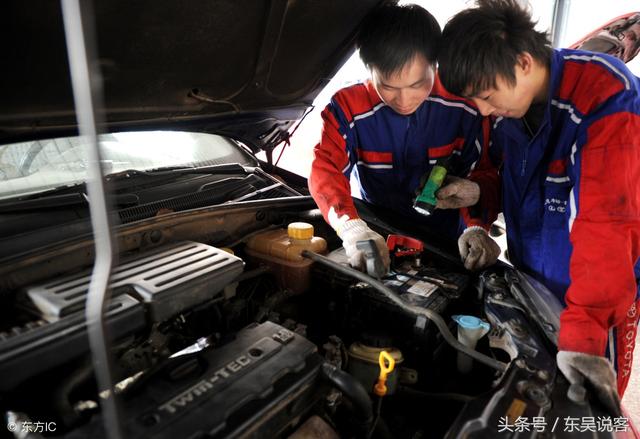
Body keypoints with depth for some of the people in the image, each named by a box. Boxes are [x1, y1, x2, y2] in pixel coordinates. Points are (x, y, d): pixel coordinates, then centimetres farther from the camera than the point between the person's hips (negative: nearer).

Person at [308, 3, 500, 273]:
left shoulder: (465, 103, -13)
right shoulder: (348, 108, -15)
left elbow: (484, 173, -9)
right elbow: (325, 171, -24)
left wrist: (477, 227, -28)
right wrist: (352, 229, -41)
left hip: (446, 240, 2)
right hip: (380, 236, -1)